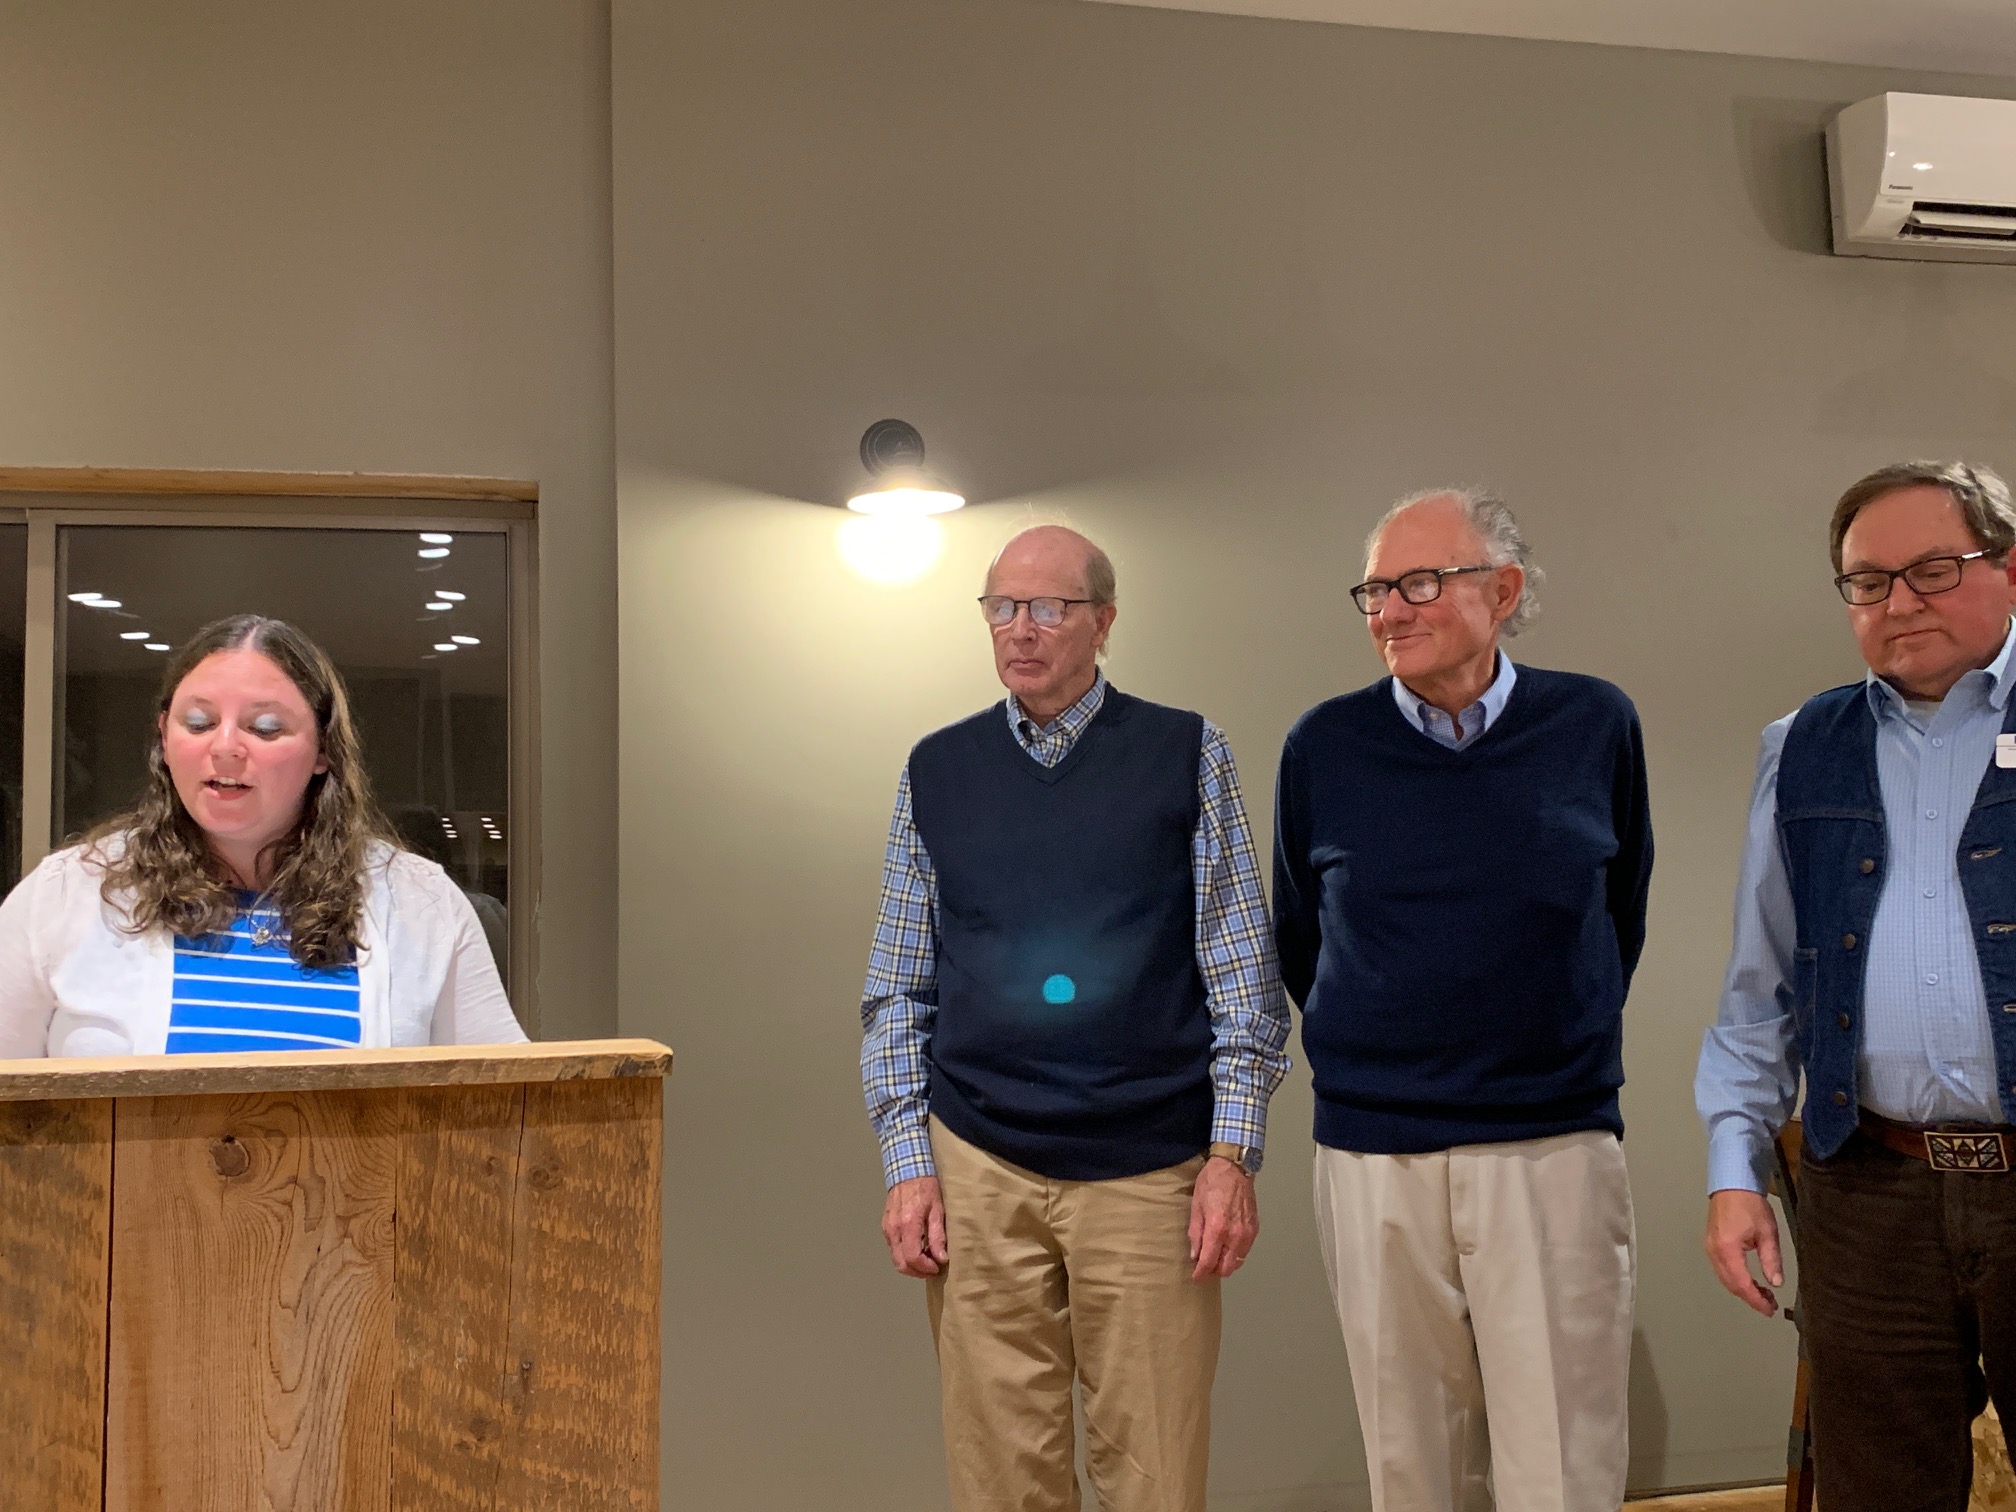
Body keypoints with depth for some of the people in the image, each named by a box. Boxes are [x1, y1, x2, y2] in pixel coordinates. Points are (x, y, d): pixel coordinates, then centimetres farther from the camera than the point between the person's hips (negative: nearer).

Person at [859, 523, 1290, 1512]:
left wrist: (1233, 1153, -6)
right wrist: (906, 1165, 3)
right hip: (978, 1170, 2)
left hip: (1151, 1171, -1)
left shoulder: (1186, 757, 3)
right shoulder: (937, 771, 9)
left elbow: (1244, 974, 1)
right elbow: (897, 992, 10)